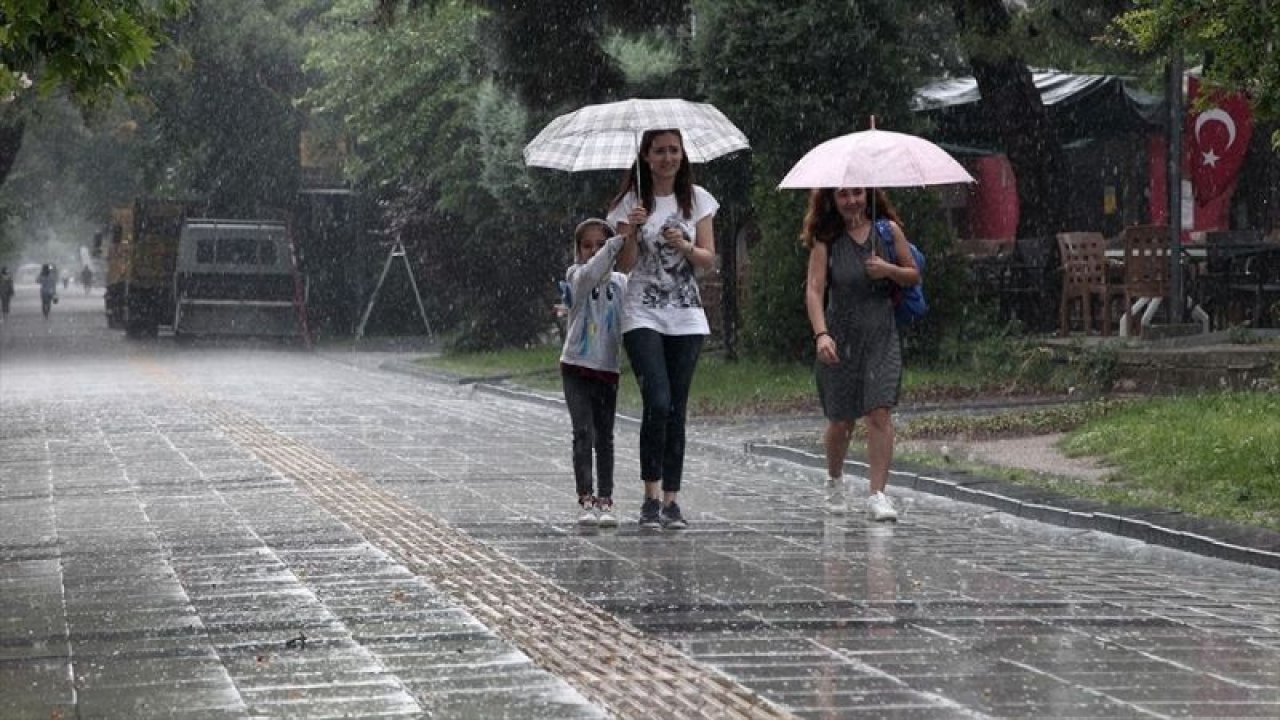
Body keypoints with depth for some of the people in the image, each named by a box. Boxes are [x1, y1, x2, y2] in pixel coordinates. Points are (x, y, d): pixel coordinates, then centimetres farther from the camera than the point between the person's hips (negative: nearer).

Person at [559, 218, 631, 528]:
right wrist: (617, 243, -30)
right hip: (576, 367, -3)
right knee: (583, 433, -9)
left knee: (605, 437, 5)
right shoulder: (576, 276, -3)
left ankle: (605, 501, 7)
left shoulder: (620, 282, 8)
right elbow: (590, 274, -26)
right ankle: (585, 500, -10)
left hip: (608, 369, 3)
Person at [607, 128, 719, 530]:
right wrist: (632, 231, -20)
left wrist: (683, 245, -13)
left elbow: (710, 260, 5)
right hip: (643, 314, -2)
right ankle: (651, 497, -10)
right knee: (658, 403, -17)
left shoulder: (697, 200, 7)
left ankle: (671, 500, 5)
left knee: (677, 409, 2)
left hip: (687, 316, 3)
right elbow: (625, 266, -3)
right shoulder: (631, 202, 1)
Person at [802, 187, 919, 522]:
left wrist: (889, 270, -12)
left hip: (881, 335, 0)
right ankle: (834, 481, 34)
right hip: (840, 337, 0)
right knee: (841, 419, 7)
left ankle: (878, 494, -13)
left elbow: (914, 276, 10)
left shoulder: (887, 230, 2)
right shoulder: (825, 239, -3)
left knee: (879, 413, -13)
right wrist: (821, 334, -25)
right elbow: (814, 289, -11)